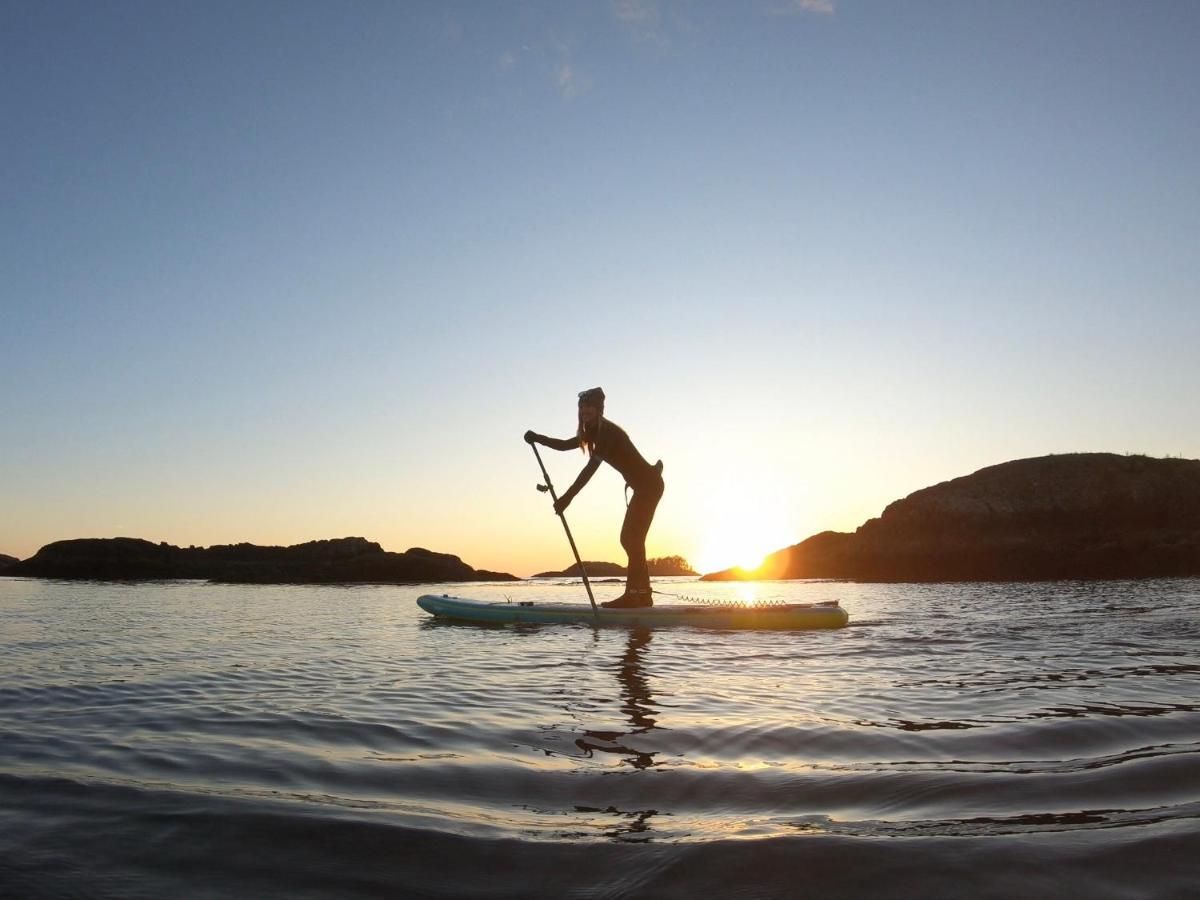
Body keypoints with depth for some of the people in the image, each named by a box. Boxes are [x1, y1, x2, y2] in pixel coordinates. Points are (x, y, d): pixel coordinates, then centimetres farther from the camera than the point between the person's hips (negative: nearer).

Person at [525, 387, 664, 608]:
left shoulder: (608, 432, -18)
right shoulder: (596, 433, 13)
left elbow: (591, 467, -27)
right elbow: (565, 444, 12)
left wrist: (567, 497, -31)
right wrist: (538, 438, -4)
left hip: (648, 484, -10)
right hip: (644, 487, 10)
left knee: (632, 538, -14)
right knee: (630, 539, 9)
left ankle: (634, 594, -16)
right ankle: (642, 595, 11)